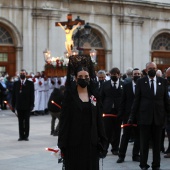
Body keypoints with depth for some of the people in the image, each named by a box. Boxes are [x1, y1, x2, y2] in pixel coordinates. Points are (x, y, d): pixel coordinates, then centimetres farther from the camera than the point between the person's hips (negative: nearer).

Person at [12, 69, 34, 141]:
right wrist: (13, 105, 2)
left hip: (27, 105, -2)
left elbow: (32, 95, -2)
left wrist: (32, 105, -9)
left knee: (26, 121, 3)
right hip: (19, 105, 2)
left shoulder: (30, 83, 1)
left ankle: (26, 136, 9)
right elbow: (13, 95, 7)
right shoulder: (16, 83, 7)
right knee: (20, 122, 5)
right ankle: (21, 136, 9)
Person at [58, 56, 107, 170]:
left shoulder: (94, 96, 7)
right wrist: (62, 145, -11)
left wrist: (101, 142, 2)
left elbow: (99, 120, 7)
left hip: (91, 142, 3)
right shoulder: (70, 95, -2)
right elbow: (64, 121, -5)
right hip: (74, 142, -3)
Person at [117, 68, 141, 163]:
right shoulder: (127, 86, 5)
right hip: (128, 114, 0)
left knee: (138, 136, 8)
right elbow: (123, 101, 4)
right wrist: (121, 113, -2)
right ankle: (121, 155, 9)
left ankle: (136, 155, 18)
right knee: (126, 135, 4)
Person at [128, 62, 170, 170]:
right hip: (145, 116, -1)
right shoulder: (141, 82, 1)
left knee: (157, 143, 8)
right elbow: (136, 100, 2)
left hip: (159, 116, 1)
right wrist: (132, 116, 0)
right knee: (144, 143, 5)